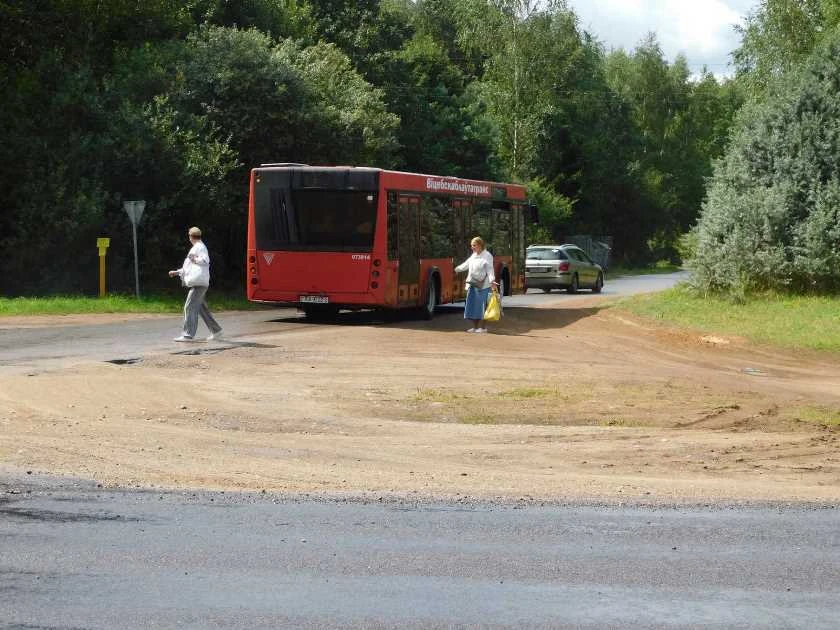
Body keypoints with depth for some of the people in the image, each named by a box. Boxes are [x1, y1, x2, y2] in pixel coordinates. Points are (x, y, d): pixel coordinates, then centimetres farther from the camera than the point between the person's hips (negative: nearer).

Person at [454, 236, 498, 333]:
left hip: (482, 285, -8)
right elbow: (466, 264, 30)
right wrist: (457, 269, 42)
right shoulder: (474, 255, 16)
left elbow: (489, 270, -15)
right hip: (472, 284, 8)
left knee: (481, 305, -7)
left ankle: (482, 327, -1)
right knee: (472, 305, 7)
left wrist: (492, 280, -29)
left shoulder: (487, 256, -8)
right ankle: (475, 327, 15)